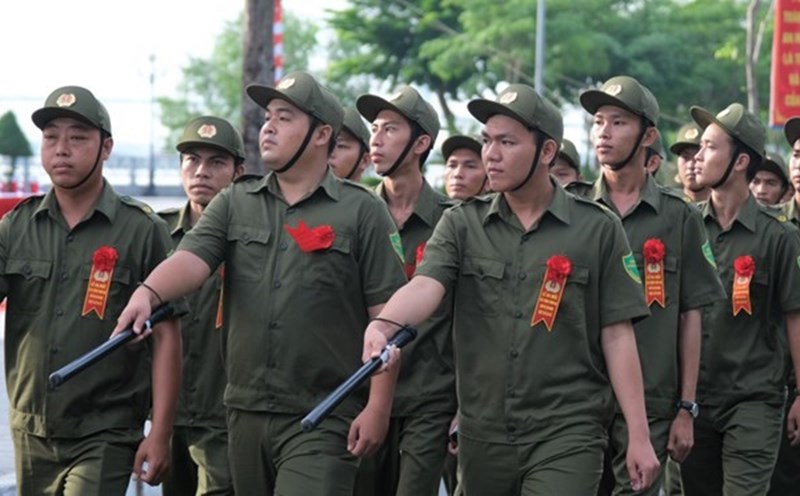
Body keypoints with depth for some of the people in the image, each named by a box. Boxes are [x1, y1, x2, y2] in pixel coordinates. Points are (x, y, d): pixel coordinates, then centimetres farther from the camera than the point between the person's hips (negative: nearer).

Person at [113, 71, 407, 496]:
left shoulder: (361, 212, -1)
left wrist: (378, 407, -9)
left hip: (322, 419, -4)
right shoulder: (234, 204, 11)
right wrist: (148, 292, -28)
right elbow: (190, 259, -6)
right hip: (246, 412, 5)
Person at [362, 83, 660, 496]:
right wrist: (384, 323, -35)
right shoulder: (462, 224, 5)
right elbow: (425, 285, -13)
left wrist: (639, 436, -2)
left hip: (567, 434, -3)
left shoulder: (598, 229, 0)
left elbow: (616, 336, 0)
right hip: (482, 435, 3)